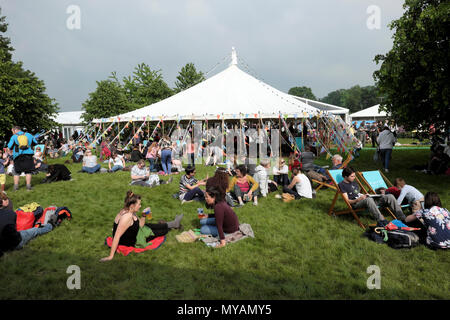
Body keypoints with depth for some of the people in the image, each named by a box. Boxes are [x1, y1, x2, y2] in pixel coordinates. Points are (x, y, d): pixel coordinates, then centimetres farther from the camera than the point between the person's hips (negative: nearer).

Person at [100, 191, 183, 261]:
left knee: (148, 226, 16)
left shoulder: (131, 212, -5)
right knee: (154, 232, 6)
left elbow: (140, 225, 5)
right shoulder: (127, 216, -34)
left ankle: (173, 224, 35)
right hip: (128, 243, -8)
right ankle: (172, 225, 29)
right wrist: (111, 256, -35)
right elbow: (117, 236, -35)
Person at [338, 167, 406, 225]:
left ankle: (402, 218, -11)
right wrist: (358, 199, -23)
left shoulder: (354, 182, 27)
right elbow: (347, 201, -7)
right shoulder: (342, 185, 1)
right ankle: (381, 222, -53)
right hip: (355, 204, -8)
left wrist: (364, 195, 8)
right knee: (368, 199, -44)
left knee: (390, 197, -8)